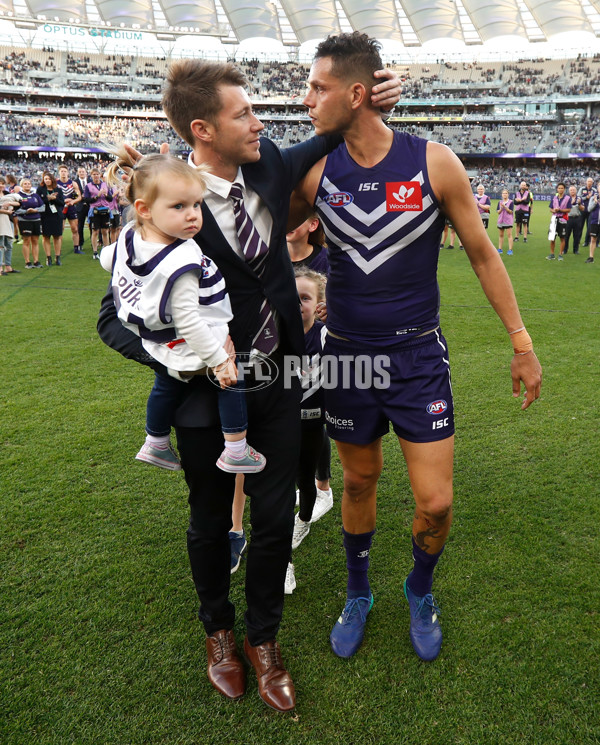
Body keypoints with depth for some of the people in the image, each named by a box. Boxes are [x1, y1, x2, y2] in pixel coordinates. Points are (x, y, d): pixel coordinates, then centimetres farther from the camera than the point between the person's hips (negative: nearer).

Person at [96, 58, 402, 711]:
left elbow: (323, 145, 18)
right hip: (207, 393, -4)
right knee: (210, 521, 18)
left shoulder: (270, 166, -4)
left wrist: (365, 108, 0)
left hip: (277, 385, 4)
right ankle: (218, 632, 47)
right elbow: (116, 319, -16)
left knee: (275, 518, 13)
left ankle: (263, 639, 40)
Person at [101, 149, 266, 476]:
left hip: (159, 345, 9)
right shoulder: (180, 264, -34)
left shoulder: (130, 238, -9)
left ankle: (156, 444, 49)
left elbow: (106, 258, 13)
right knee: (233, 378, 9)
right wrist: (219, 360, -24)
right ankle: (236, 452, 15)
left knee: (166, 385, 29)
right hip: (192, 348, -9)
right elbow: (187, 320, -32)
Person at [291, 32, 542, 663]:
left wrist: (522, 343, 2)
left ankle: (420, 591, 35)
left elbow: (482, 254, 0)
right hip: (347, 355, 2)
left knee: (435, 503, 0)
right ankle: (358, 595, 42)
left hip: (418, 357, -1)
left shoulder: (434, 163, -10)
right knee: (359, 482, 16)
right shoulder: (315, 171, -4)